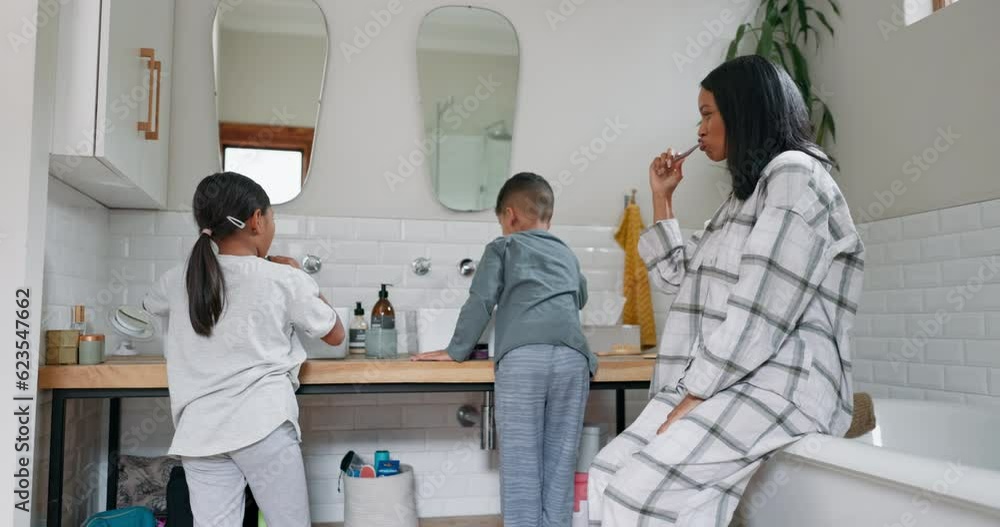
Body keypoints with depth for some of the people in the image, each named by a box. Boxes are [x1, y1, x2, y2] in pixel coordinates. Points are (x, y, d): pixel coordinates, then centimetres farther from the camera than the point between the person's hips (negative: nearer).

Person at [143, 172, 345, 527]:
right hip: (263, 425, -4)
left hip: (200, 431, 4)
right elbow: (335, 335, 10)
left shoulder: (179, 280, 8)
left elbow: (150, 305, 33)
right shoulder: (284, 279, -3)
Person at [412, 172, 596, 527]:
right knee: (560, 466, 8)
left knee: (521, 466, -1)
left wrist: (456, 351, 18)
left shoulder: (502, 248, 18)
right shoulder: (567, 256, 31)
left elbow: (480, 302, 9)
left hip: (523, 357, -4)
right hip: (573, 357, 4)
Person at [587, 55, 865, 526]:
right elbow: (680, 279, 30)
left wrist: (694, 395, -15)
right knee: (608, 472, -5)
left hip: (780, 388, -9)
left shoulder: (794, 173, -8)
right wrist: (661, 198, 23)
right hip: (729, 383, 9)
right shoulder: (747, 192, 23)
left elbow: (762, 314, -18)